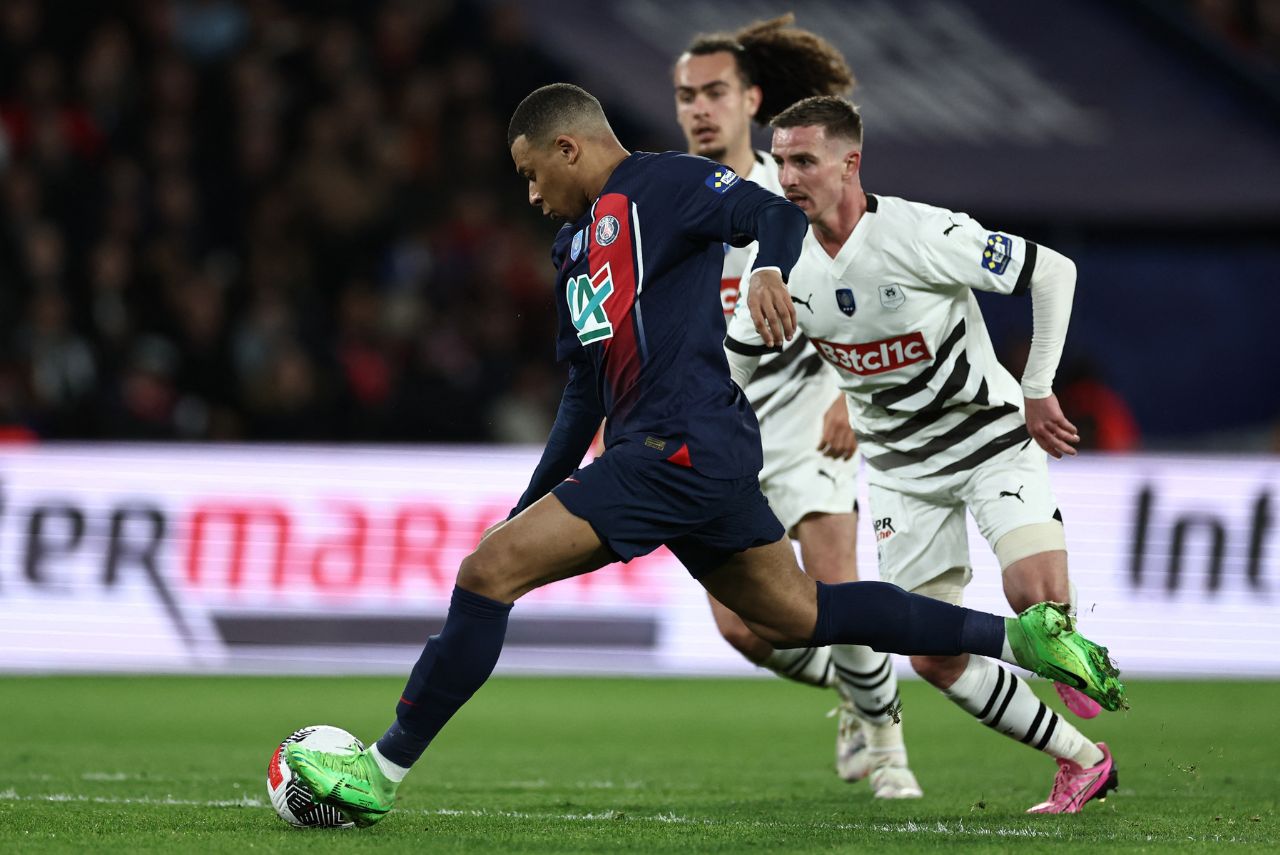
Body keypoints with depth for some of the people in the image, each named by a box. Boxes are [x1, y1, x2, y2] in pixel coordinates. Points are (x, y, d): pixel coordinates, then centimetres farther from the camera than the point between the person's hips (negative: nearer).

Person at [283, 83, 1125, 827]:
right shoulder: (577, 243, 23)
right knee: (795, 613, 13)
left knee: (489, 572, -13)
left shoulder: (663, 184, -3)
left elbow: (780, 215, -15)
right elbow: (586, 395, 27)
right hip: (705, 459, 10)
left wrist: (770, 270, -37)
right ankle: (1017, 634, 17)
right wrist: (526, 508, 24)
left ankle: (381, 773, -9)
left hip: (679, 448, -10)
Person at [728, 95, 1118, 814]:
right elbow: (735, 364, 5)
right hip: (902, 470, 5)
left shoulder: (922, 236, -23)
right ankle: (1083, 762, 14)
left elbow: (1054, 272, -15)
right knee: (936, 658, -1)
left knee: (1037, 597, -28)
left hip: (991, 438, -5)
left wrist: (1038, 391, -13)